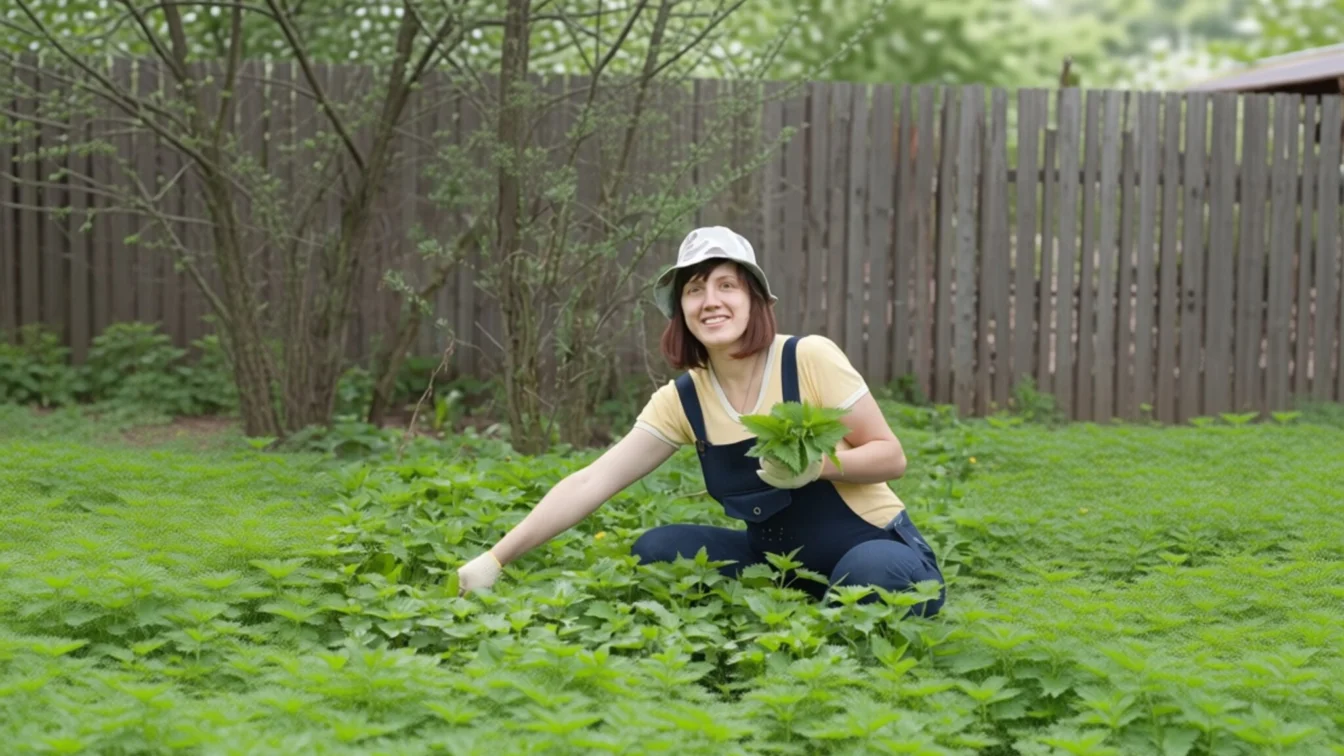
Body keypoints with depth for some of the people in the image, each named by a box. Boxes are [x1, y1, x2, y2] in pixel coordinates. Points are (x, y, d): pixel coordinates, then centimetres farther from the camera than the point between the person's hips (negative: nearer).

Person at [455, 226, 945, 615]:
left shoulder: (809, 358, -16)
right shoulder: (683, 401, -5)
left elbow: (890, 456, -11)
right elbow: (590, 484, -9)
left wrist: (818, 464, -31)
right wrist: (496, 559, -15)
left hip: (877, 554, -4)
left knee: (869, 574, -37)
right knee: (658, 550, -11)